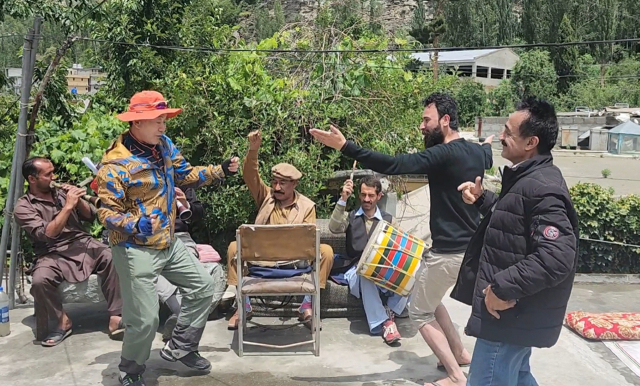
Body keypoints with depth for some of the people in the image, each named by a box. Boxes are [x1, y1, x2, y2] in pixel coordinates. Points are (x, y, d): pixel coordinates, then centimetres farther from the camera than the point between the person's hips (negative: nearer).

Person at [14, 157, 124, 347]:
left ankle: (115, 318, -22)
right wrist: (68, 206, -17)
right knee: (39, 280, -34)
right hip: (53, 254, -3)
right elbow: (46, 234, -15)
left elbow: (91, 216, 14)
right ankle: (64, 321, -7)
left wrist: (78, 200, -4)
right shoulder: (23, 207, -1)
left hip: (82, 243, 3)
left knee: (112, 258, -27)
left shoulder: (62, 192, 14)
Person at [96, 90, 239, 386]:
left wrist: (220, 171, 1)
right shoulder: (116, 164, -21)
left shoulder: (164, 145, 2)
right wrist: (136, 225, -38)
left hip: (169, 243, 8)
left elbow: (186, 175, 14)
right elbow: (107, 213, -20)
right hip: (136, 249, -8)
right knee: (145, 320, -4)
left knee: (202, 286, 17)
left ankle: (179, 348, 32)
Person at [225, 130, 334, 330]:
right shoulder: (266, 196, 5)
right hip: (261, 257, 1)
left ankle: (307, 306, -17)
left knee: (326, 251, -25)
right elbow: (250, 176, -11)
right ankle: (243, 305, -16)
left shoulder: (307, 206, 1)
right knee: (235, 247, -25)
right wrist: (253, 149, -27)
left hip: (294, 260, -1)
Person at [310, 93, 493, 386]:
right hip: (470, 247, 9)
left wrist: (344, 146, -34)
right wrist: (487, 145, 56)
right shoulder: (477, 152, 5)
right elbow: (488, 159, 32)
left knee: (420, 312, 8)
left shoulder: (444, 154, -23)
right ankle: (459, 352, 35)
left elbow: (393, 165, -32)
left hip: (449, 251, -9)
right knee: (430, 300, 28)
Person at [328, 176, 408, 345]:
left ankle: (390, 313, -19)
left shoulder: (388, 220, 13)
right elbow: (334, 228, -11)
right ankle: (382, 323, -33)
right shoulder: (350, 217, 11)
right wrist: (343, 200, -20)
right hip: (357, 272, -1)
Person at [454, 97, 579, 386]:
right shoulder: (528, 178, 9)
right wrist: (481, 199, 8)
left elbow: (557, 257, -33)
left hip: (510, 315, -11)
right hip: (516, 311, 11)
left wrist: (503, 288, -28)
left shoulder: (542, 188, -24)